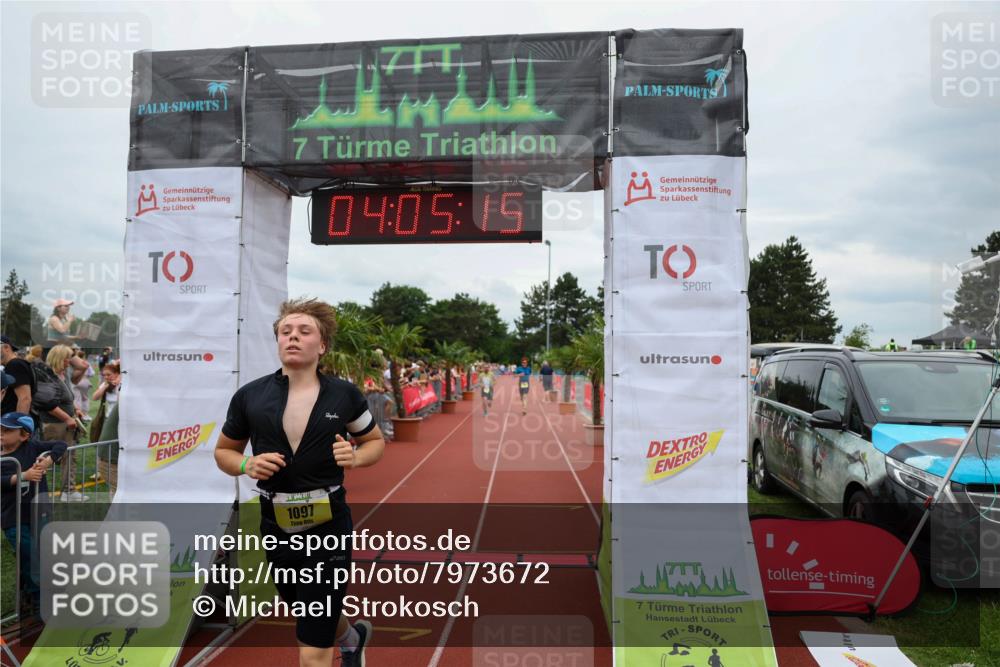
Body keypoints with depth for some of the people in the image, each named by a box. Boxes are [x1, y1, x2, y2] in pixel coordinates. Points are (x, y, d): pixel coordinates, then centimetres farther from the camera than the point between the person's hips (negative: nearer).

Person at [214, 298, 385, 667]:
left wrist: (356, 457, -14)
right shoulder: (249, 396, -5)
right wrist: (246, 465, -12)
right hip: (276, 527, 4)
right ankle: (352, 635, 60)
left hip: (329, 528, -3)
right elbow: (224, 451, 10)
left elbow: (376, 441, 7)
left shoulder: (345, 394, -7)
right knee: (311, 616, 28)